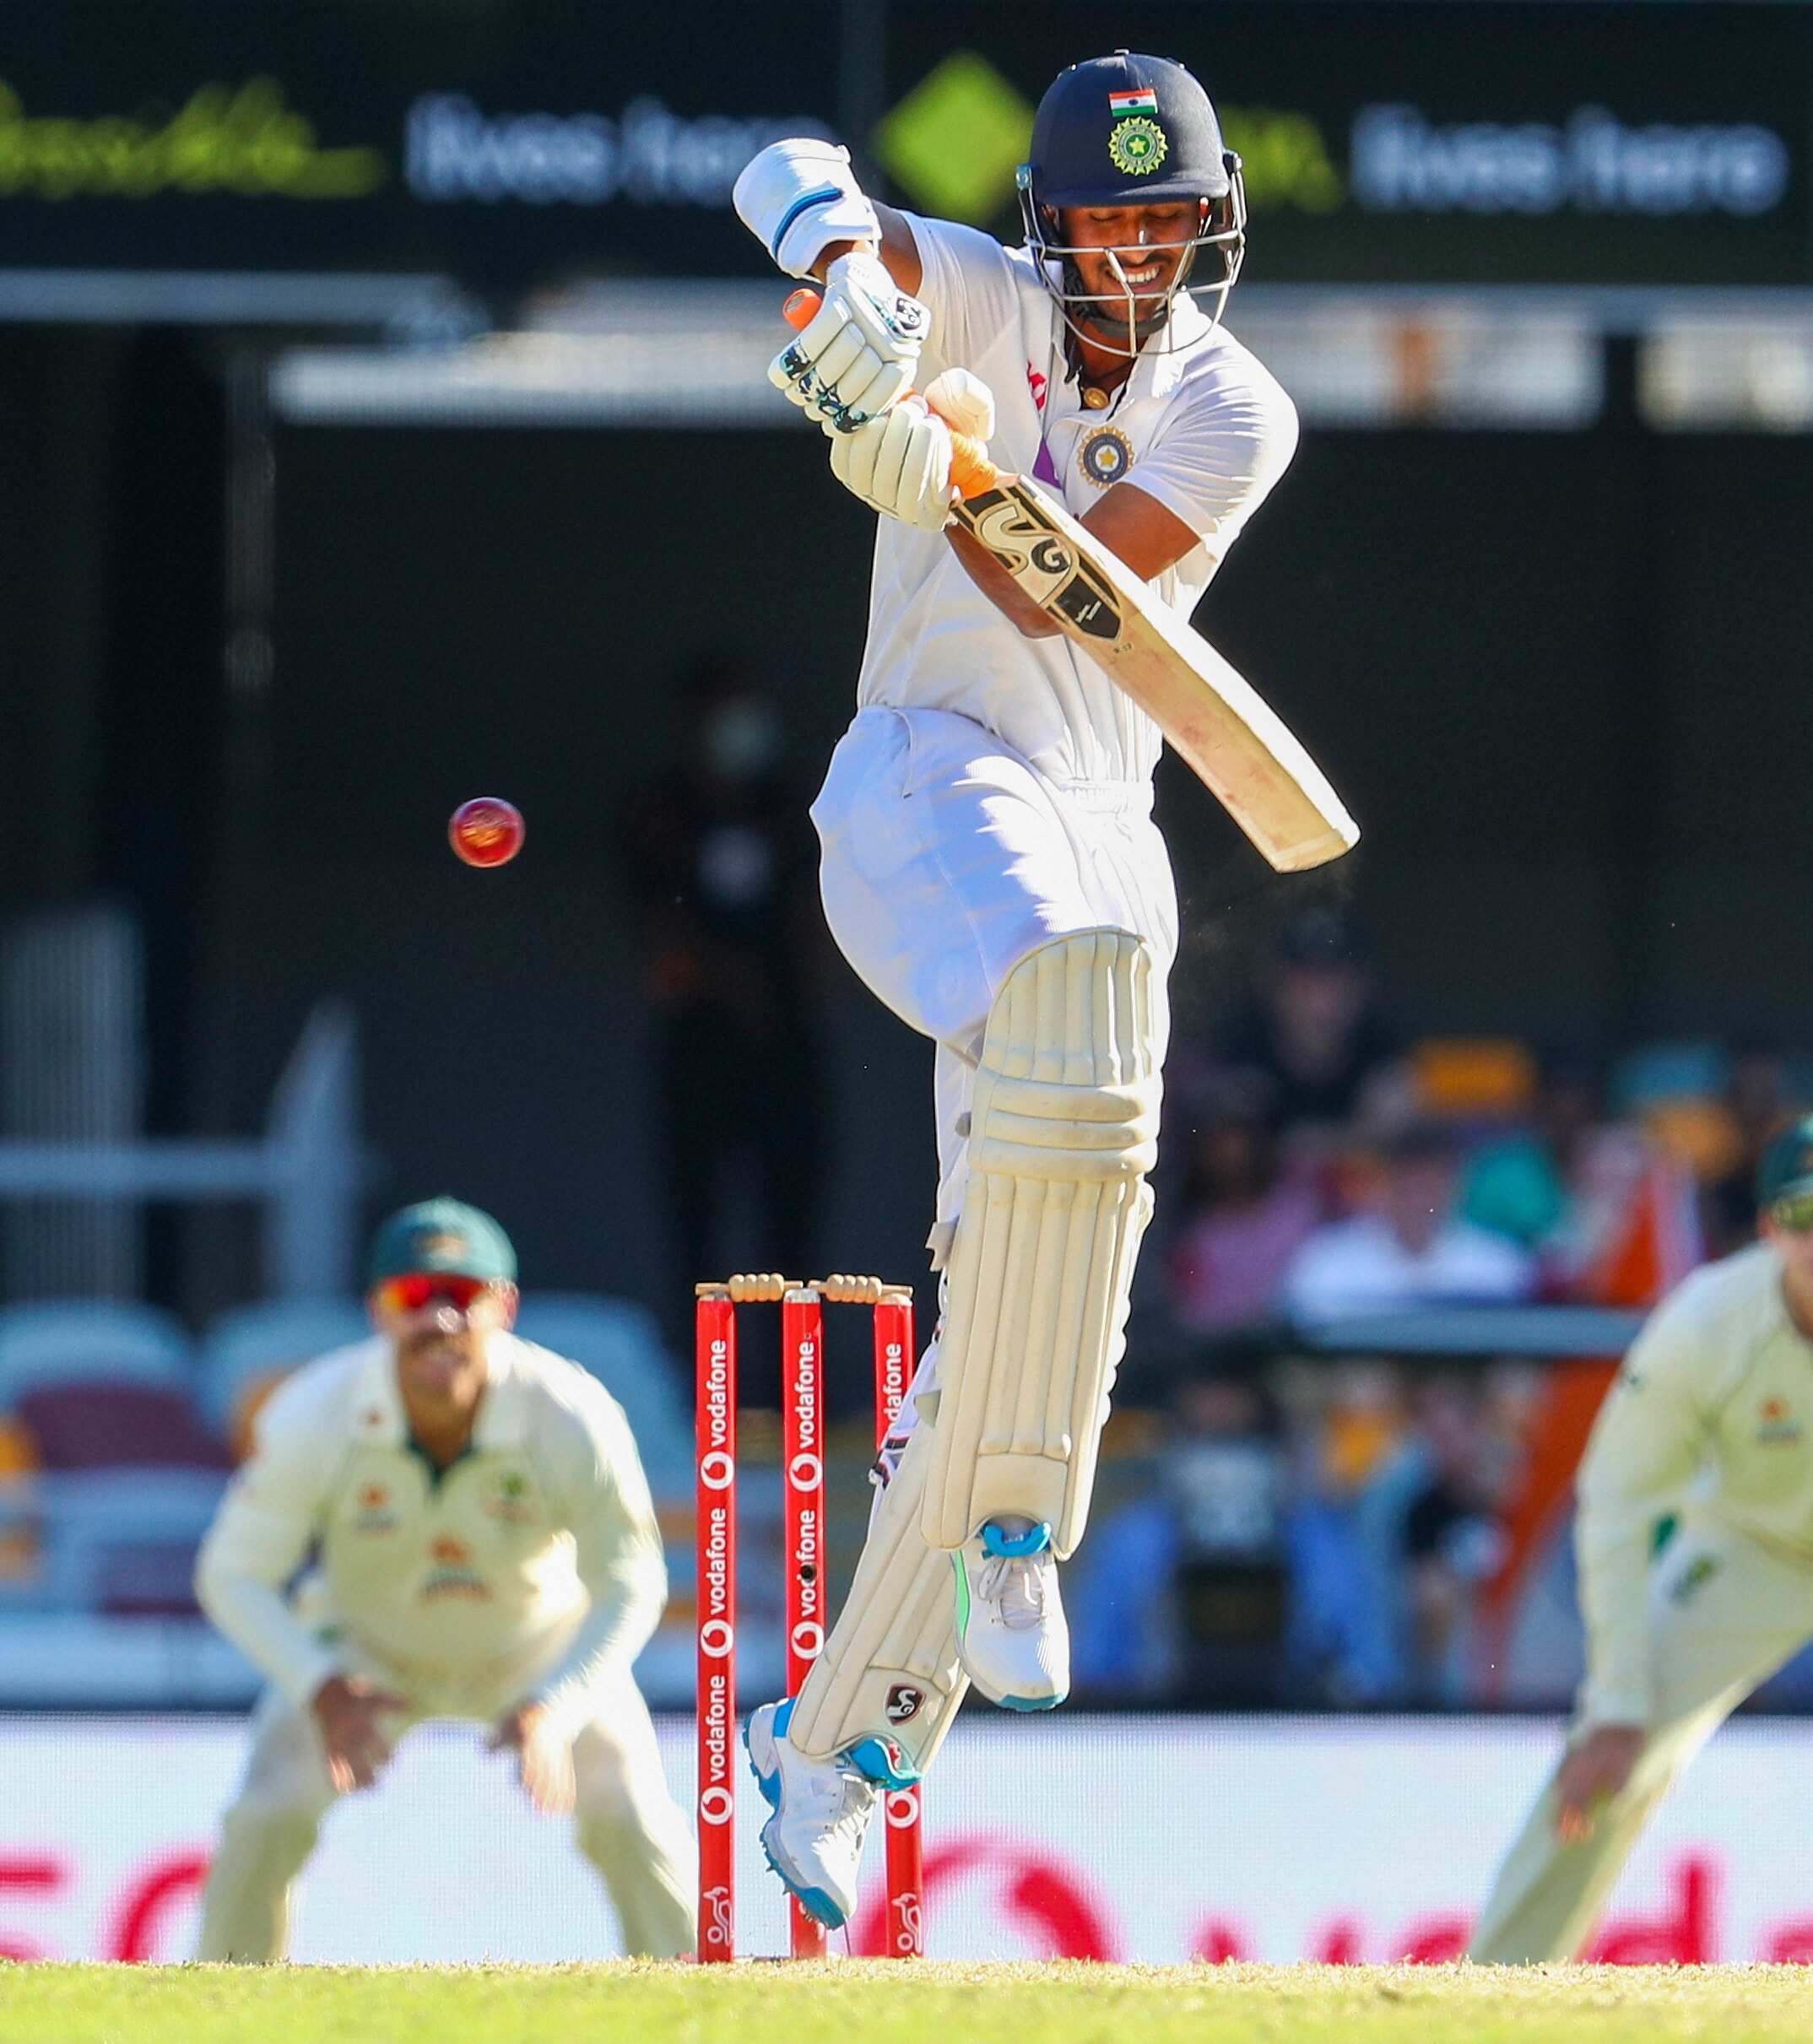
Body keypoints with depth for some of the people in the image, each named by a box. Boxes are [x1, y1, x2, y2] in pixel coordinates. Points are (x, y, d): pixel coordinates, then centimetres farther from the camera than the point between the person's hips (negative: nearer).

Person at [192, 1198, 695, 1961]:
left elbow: (630, 1589, -20)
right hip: (365, 1654, 0)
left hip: (545, 1650, 0)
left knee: (629, 1816, -17)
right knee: (268, 1813, -18)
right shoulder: (311, 1418, -30)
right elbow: (233, 1575, -20)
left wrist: (552, 1709, -35)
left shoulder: (574, 1419, -31)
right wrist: (320, 1690, -36)